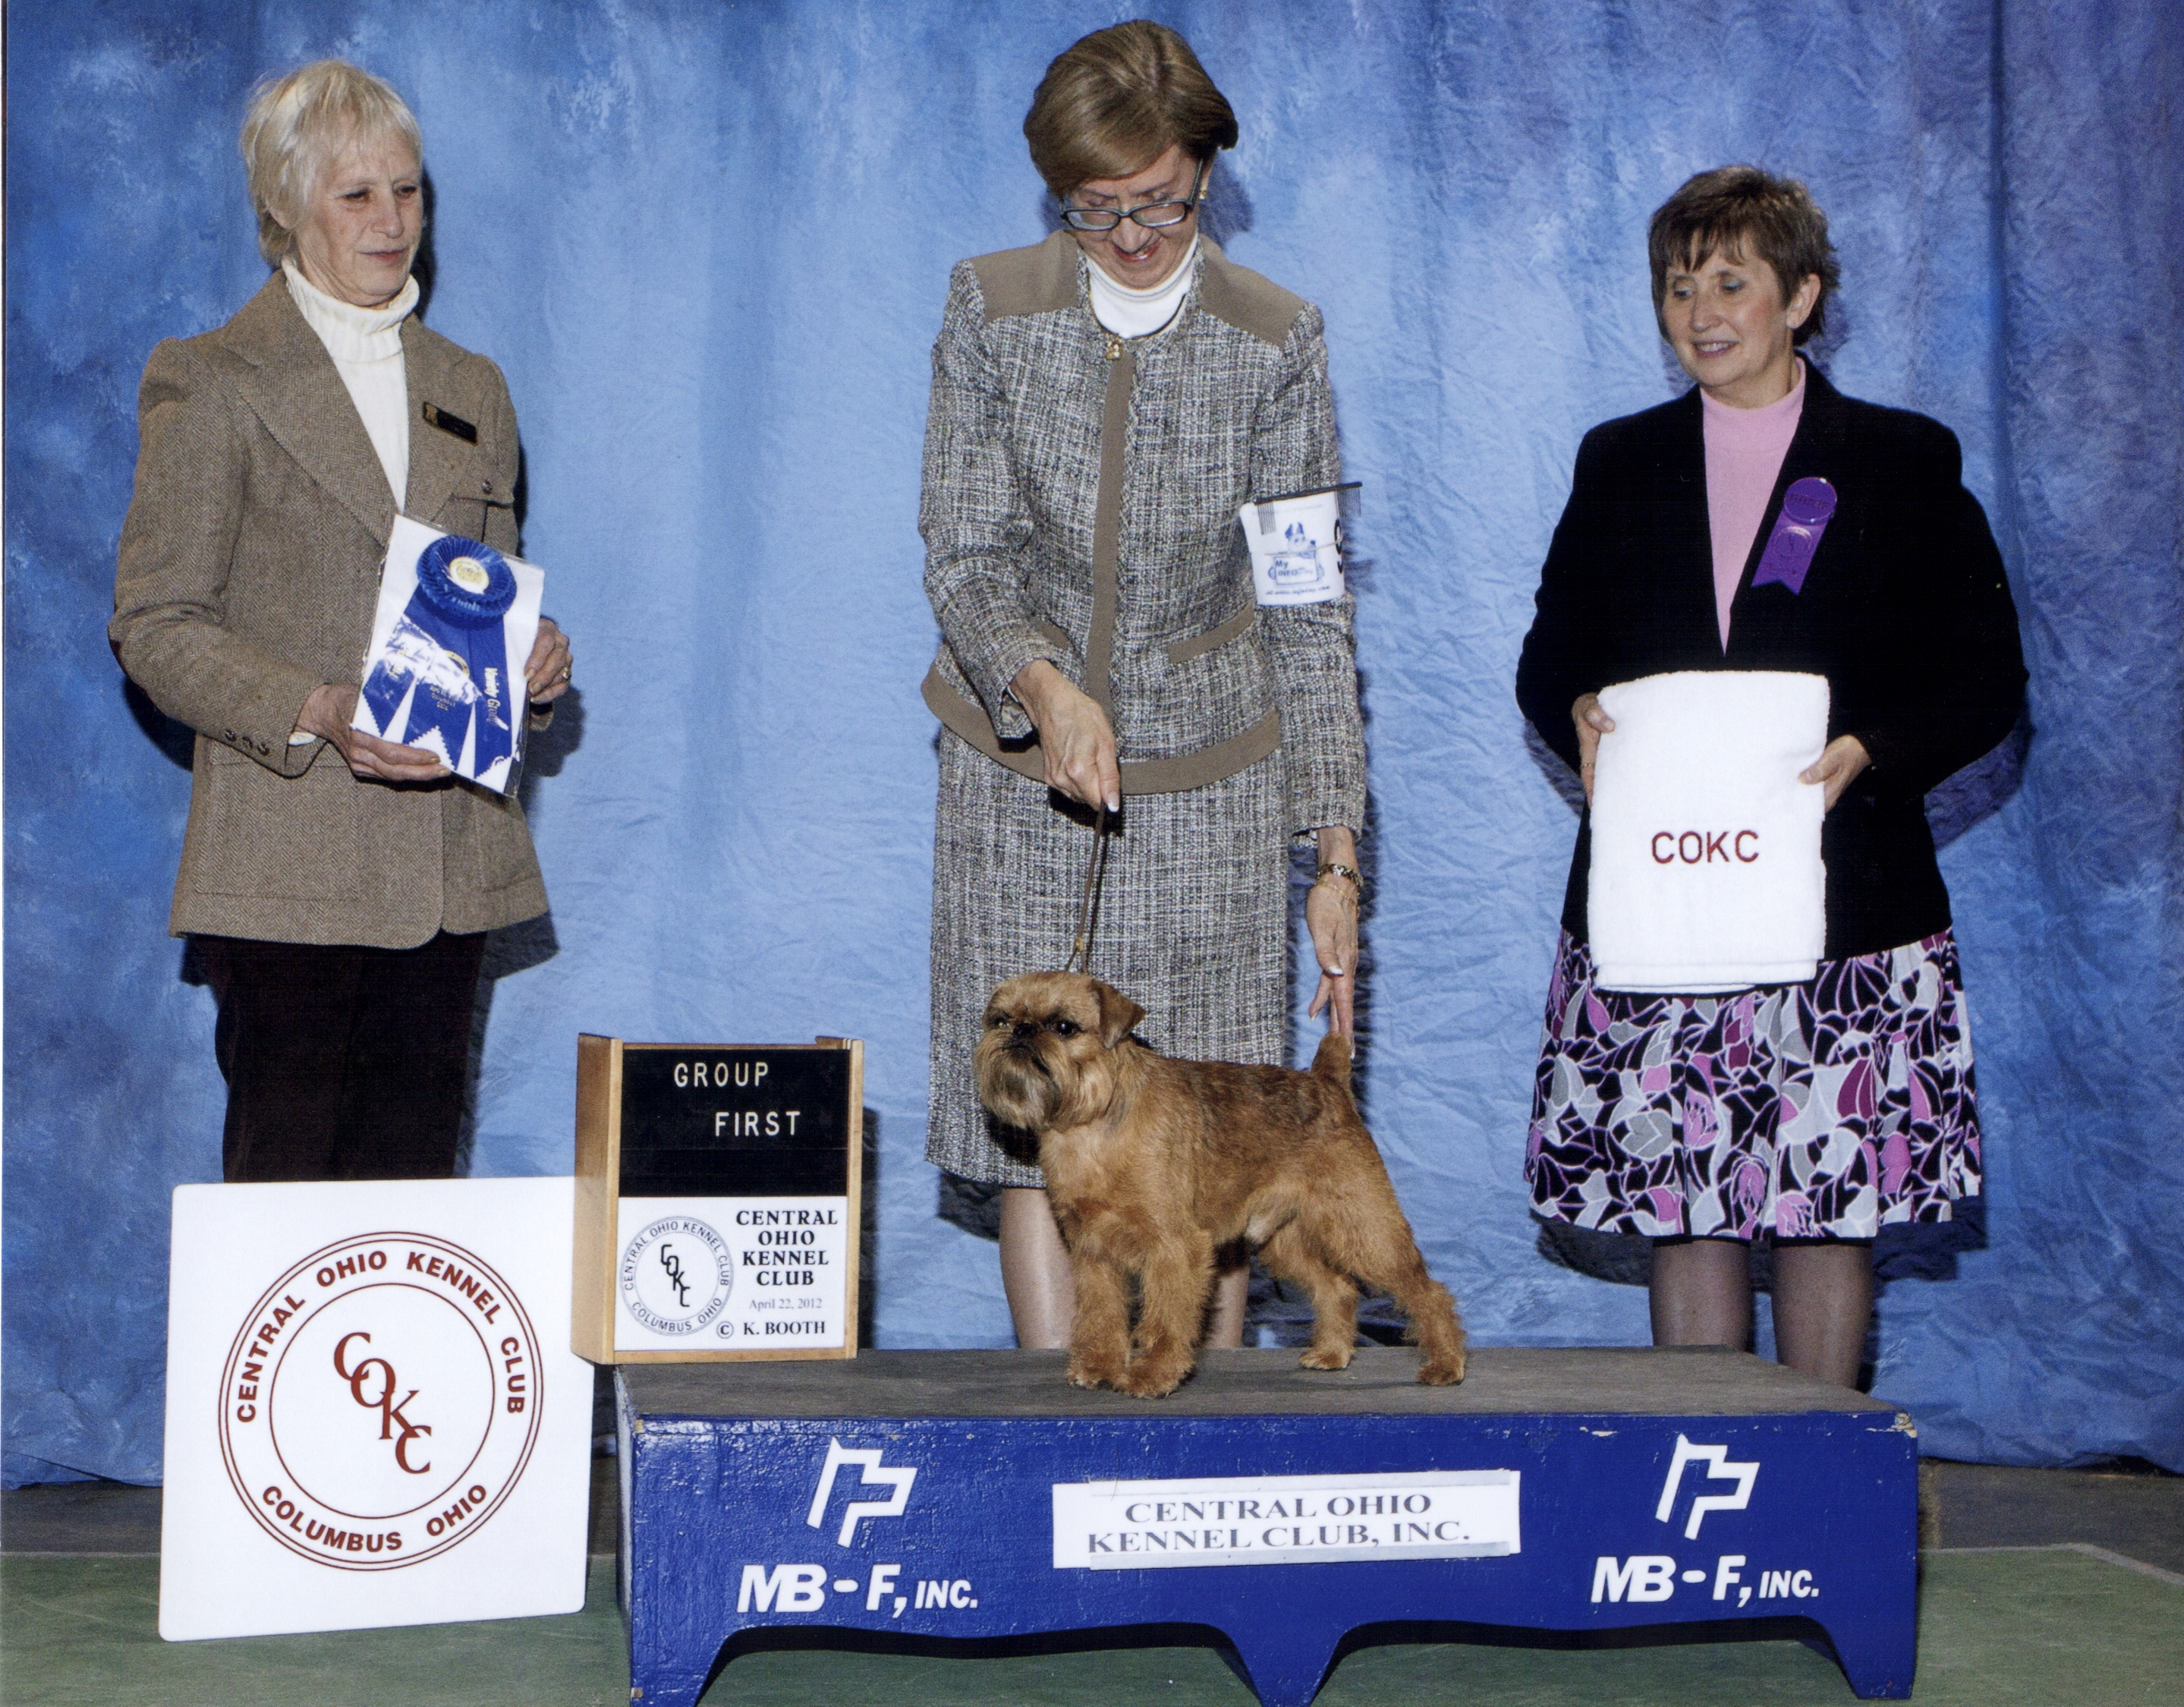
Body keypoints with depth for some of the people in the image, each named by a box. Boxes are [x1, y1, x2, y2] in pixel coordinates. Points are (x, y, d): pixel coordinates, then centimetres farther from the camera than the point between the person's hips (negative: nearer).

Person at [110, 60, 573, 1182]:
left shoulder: (471, 391, 16)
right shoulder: (210, 383, 0)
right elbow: (153, 627, -4)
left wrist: (534, 661, -1)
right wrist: (316, 713, -19)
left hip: (451, 867, 5)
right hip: (290, 867, -4)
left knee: (414, 1173, 7)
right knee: (285, 1179, -2)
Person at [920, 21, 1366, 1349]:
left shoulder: (1276, 341, -4)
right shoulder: (991, 309, -2)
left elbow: (1311, 613, -4)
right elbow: (962, 555, -4)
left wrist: (1336, 851, -9)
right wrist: (1044, 685, -26)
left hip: (1210, 774, -1)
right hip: (1020, 767, 1)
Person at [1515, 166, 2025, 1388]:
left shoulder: (1905, 462, 5)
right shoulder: (1620, 463, 13)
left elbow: (1987, 682, 2)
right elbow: (1550, 659, 16)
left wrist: (1866, 756, -15)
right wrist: (1581, 716, -7)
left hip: (1841, 899, -2)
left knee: (1831, 1203, 0)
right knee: (1684, 1205, 2)